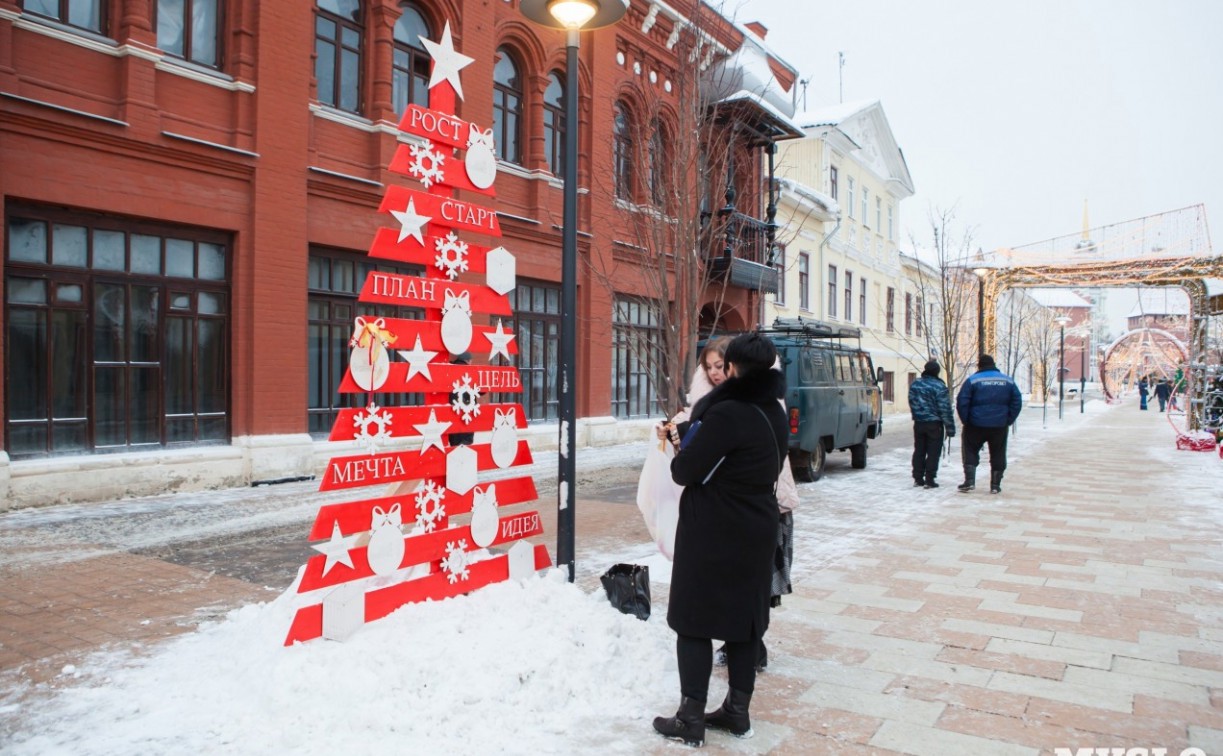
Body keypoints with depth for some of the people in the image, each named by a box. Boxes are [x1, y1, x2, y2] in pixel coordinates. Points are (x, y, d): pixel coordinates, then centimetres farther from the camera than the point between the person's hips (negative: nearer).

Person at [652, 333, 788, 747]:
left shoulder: (727, 414, -23)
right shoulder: (773, 412, 5)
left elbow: (684, 471, -20)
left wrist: (681, 450, 4)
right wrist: (687, 431, 15)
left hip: (712, 535, -8)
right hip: (757, 531, 8)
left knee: (694, 622, 4)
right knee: (744, 620, 16)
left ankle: (691, 719, 12)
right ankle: (737, 710, 28)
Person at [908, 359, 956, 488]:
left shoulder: (915, 385, 5)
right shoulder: (939, 387, -14)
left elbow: (911, 403, 13)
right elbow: (945, 409, -13)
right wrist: (950, 428, -9)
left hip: (918, 423, 6)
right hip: (934, 424, -5)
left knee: (919, 451, 12)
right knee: (933, 452, 0)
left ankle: (918, 478, 15)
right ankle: (929, 480, -1)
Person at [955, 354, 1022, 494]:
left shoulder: (973, 380, -5)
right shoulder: (1008, 380, 7)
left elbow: (962, 402, -11)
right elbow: (1017, 402, 5)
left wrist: (966, 420, -2)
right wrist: (1008, 420, 6)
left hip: (976, 425, -2)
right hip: (1000, 426, 3)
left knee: (970, 451, 10)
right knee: (998, 455, 12)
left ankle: (969, 480, 0)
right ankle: (995, 485, 14)